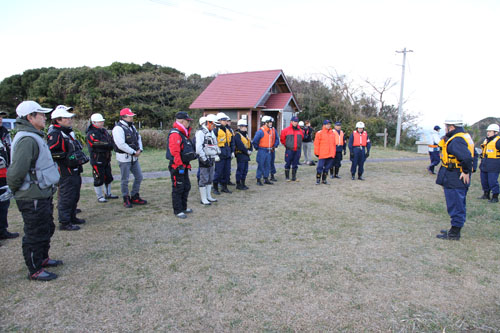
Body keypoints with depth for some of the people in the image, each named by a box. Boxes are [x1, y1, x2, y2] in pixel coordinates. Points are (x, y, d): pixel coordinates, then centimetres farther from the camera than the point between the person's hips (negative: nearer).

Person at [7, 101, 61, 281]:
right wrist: (14, 189, -12)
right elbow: (17, 170, -29)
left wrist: (51, 185, 16)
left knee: (46, 229, 23)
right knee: (35, 234, 3)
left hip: (42, 195, 10)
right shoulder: (27, 140, -23)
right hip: (33, 198, -10)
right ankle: (35, 270, 18)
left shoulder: (35, 137, 12)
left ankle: (43, 258, 41)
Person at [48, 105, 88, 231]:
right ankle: (64, 222, 7)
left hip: (74, 171, 10)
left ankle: (72, 217, 31)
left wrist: (80, 156, 15)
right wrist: (67, 156, -21)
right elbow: (51, 153, -24)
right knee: (66, 197, -2)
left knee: (74, 196, 18)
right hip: (66, 173, -10)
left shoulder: (67, 132, 18)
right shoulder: (55, 134, -16)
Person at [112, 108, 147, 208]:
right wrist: (133, 152, -18)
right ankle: (126, 199, 16)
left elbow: (138, 137, 18)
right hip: (124, 158, -8)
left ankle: (135, 197, 25)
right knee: (125, 180, 2)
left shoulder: (132, 126, 12)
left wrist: (140, 149, 0)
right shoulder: (118, 128, -16)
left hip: (134, 157, 8)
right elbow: (121, 144, -25)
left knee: (139, 177, 12)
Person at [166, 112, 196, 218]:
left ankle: (183, 207, 32)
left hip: (184, 166, 11)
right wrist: (180, 166, -25)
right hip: (177, 167, -11)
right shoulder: (175, 134, -18)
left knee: (186, 187, 18)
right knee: (178, 189, -1)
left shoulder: (183, 134, 16)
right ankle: (178, 211, 8)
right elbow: (175, 152, -25)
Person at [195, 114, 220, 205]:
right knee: (204, 179, -3)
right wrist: (205, 160, -20)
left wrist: (217, 154, 15)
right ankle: (203, 199, 3)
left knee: (210, 179, 15)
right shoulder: (200, 133, -13)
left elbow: (215, 145, 25)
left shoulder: (211, 132, 16)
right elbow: (198, 148, -20)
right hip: (205, 160, -9)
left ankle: (208, 197, 25)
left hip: (212, 160, 9)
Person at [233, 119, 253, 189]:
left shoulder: (245, 134, 17)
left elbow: (249, 143, 15)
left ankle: (243, 184, 20)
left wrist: (250, 150, -1)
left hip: (246, 155, 9)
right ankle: (238, 184, 3)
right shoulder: (237, 135, -12)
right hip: (240, 155, -9)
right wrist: (247, 151, -17)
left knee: (245, 170, 12)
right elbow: (240, 145, -21)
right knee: (240, 170, -4)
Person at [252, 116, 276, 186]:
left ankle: (266, 179, 21)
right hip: (262, 151, -6)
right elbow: (255, 141, -15)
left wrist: (274, 146, 17)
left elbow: (275, 139, 24)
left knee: (268, 165, 11)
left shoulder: (273, 130, 8)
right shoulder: (261, 131, -14)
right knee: (260, 165, -2)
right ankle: (258, 180, 5)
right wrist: (257, 148, -5)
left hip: (269, 151, 6)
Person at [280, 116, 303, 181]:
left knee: (295, 164, 8)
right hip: (289, 150, -4)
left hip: (297, 150, 4)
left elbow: (302, 137, 24)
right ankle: (287, 177, 9)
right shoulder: (286, 130, -3)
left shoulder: (299, 130, 8)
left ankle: (294, 177, 17)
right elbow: (282, 138, 5)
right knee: (288, 164, 1)